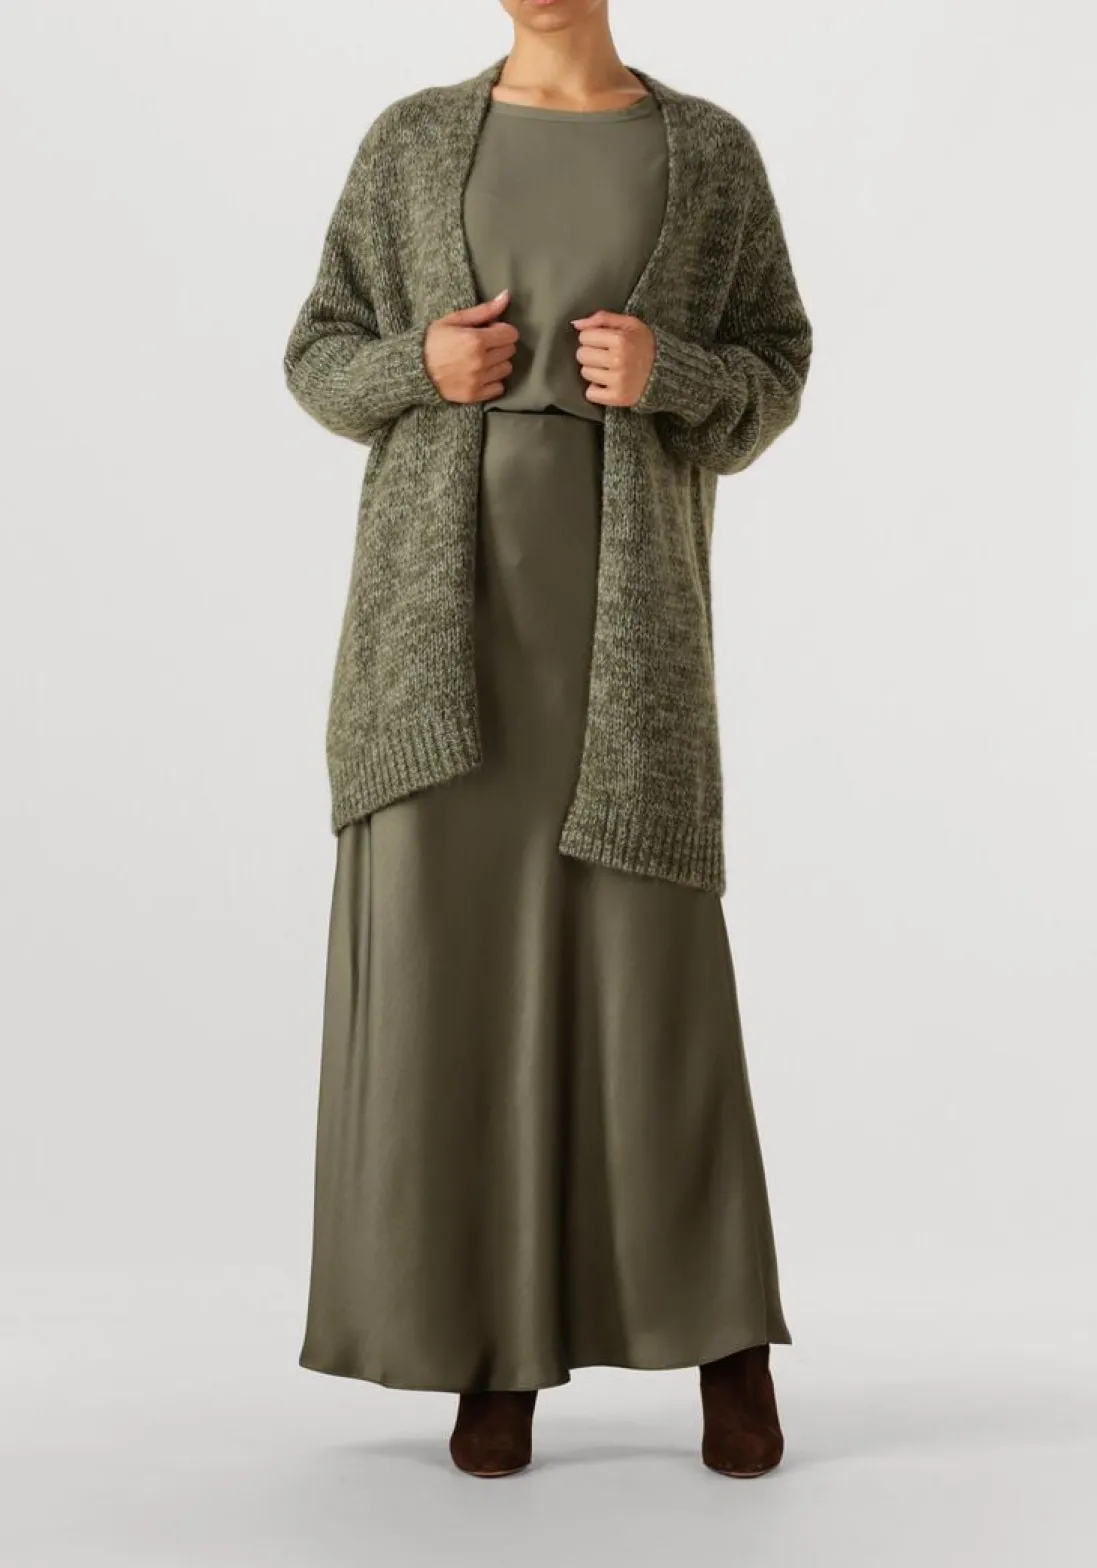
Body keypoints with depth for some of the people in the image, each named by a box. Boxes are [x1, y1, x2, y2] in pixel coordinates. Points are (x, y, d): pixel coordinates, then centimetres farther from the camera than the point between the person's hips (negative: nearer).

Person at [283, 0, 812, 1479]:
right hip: (447, 581, 1)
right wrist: (424, 367, -11)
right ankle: (501, 1344, 9)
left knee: (654, 955, -7)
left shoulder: (711, 150, 10)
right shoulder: (413, 142, 12)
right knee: (451, 942, -5)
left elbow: (770, 378, 9)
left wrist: (663, 371, -14)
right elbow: (324, 364, 12)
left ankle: (727, 1323, 12)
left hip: (625, 586, -1)